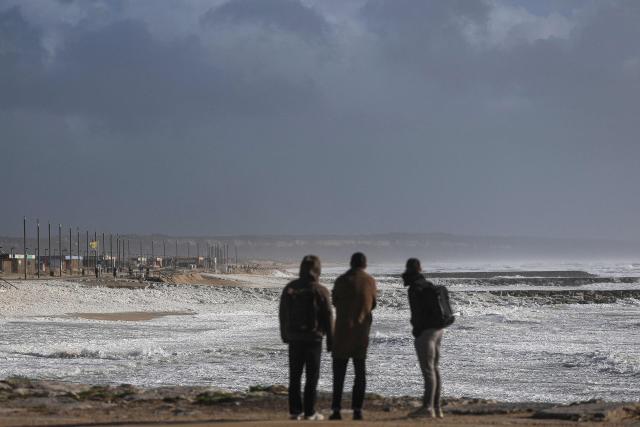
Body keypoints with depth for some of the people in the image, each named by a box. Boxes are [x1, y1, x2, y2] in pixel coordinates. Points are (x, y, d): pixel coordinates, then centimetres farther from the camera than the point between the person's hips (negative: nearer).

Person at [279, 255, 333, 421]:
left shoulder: (289, 289, 2)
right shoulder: (320, 291, -10)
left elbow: (283, 314, 10)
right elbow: (328, 317, -9)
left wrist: (285, 335, 22)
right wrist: (330, 340, -2)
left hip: (294, 339, 4)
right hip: (313, 338, -4)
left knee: (294, 376, 10)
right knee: (312, 376, 1)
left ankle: (295, 411, 9)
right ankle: (309, 412, -1)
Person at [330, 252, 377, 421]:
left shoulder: (342, 281, -8)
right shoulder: (370, 281, 0)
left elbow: (335, 301, 5)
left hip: (343, 331, -2)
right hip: (362, 331, 2)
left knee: (339, 372, 3)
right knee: (360, 372, 9)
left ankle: (336, 409, -5)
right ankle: (357, 409, 2)